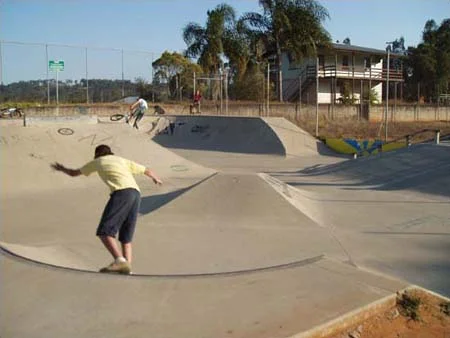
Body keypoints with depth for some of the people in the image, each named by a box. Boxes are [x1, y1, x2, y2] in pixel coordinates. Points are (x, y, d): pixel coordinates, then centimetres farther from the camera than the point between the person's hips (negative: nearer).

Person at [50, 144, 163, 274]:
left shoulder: (97, 162, 23)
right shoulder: (123, 160, 33)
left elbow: (73, 173, 37)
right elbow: (147, 170, 40)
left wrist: (62, 169, 59)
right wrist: (156, 179, 62)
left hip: (122, 192, -6)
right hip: (136, 193, 6)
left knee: (104, 232, -10)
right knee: (125, 237, 13)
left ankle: (119, 261, -28)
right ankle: (126, 264, -3)